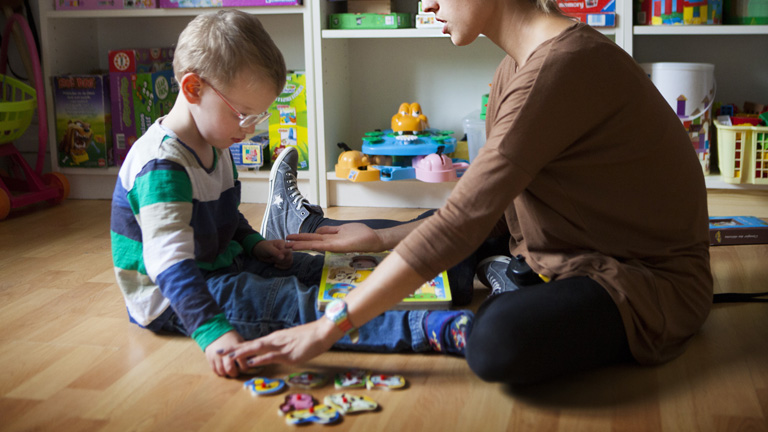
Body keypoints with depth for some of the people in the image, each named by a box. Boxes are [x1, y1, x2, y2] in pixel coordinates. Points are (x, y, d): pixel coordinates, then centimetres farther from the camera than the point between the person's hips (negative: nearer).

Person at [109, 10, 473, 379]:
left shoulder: (213, 146, 7)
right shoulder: (162, 166, -27)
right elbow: (170, 262, -38)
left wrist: (253, 244, 9)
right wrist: (213, 331, -48)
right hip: (171, 301, -10)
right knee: (294, 302, -28)